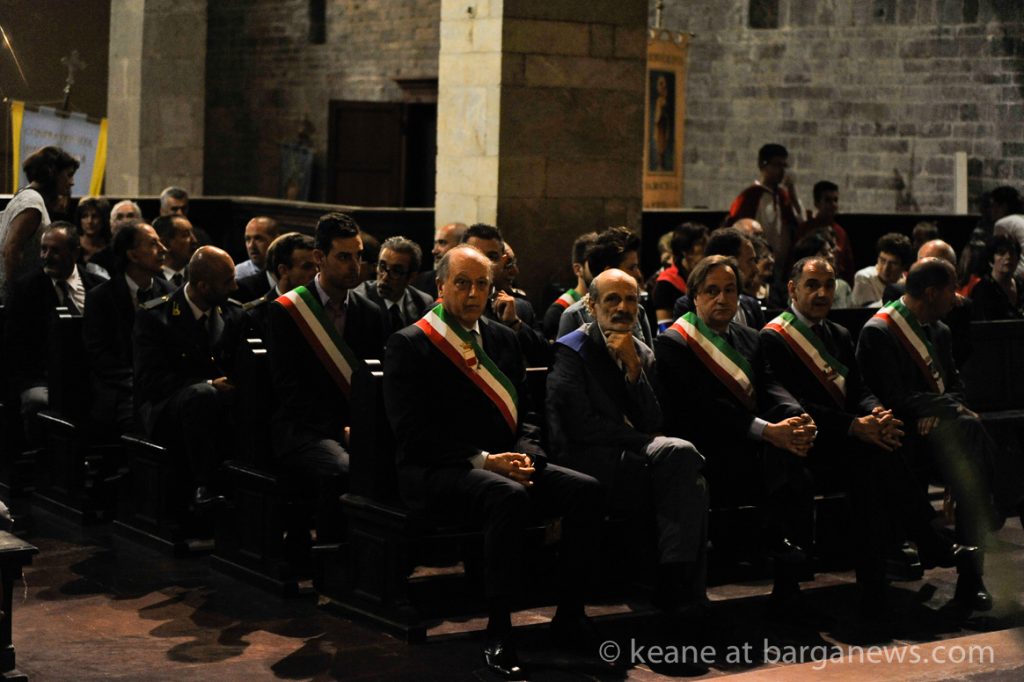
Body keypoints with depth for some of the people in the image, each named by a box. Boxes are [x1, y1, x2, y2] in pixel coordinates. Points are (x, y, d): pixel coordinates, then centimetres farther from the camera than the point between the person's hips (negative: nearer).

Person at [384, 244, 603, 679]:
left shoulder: (503, 339, 16)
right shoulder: (410, 345, -4)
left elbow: (525, 413, 17)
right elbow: (413, 433, -12)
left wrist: (525, 455, -7)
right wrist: (484, 461, -20)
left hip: (504, 464, 7)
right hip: (435, 471, -7)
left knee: (586, 490, -15)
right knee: (508, 496, -36)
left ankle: (569, 614, -4)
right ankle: (498, 635, -30)